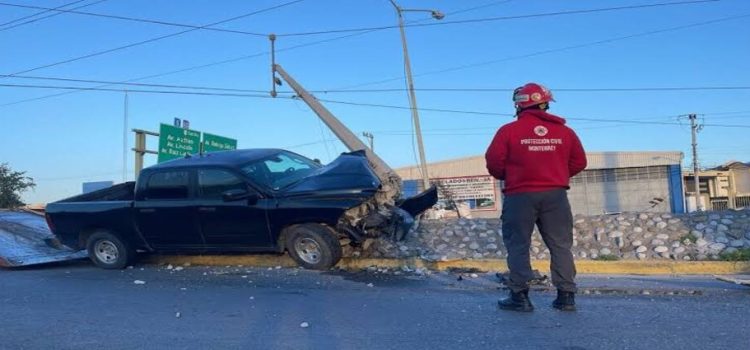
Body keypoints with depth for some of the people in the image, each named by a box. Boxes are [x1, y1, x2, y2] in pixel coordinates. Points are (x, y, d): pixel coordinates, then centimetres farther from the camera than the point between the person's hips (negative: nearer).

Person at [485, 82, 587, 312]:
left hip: (520, 195, -3)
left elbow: (494, 162, -8)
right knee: (561, 245, 10)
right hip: (555, 194, 3)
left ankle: (520, 296, 3)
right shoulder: (564, 131, 6)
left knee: (518, 245, 4)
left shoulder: (509, 131, -5)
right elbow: (579, 162, 9)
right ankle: (566, 296, 11)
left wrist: (507, 177, 12)